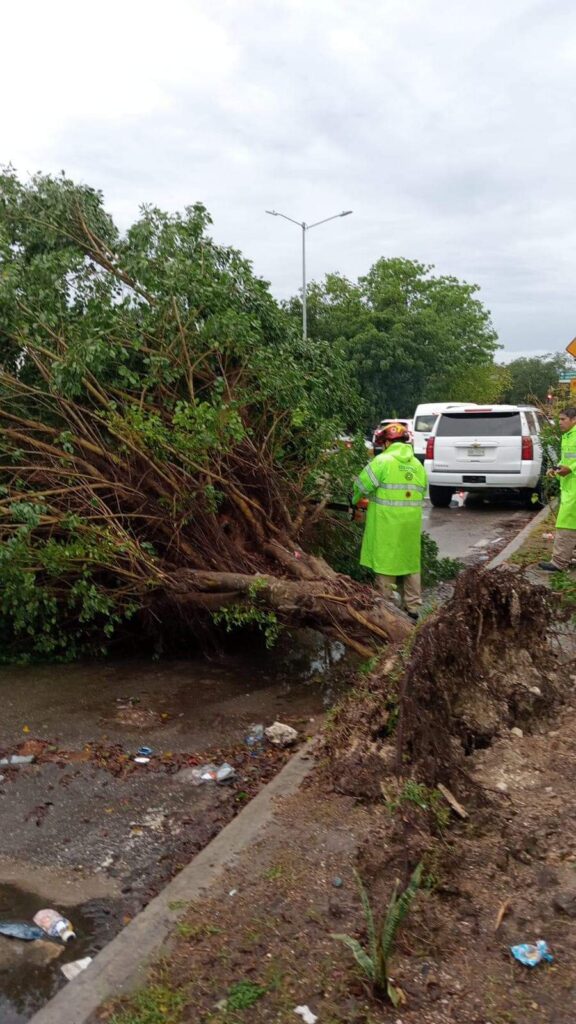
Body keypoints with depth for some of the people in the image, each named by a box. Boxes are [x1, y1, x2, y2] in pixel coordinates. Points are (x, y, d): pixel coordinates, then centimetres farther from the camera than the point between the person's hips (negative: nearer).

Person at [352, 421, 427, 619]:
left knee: (385, 564, 5)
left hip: (386, 525, -5)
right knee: (410, 563, 15)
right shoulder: (418, 466, 7)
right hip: (411, 525, 5)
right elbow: (421, 495, 9)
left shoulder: (382, 461, -10)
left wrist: (356, 501, 14)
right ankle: (413, 607, 22)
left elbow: (361, 486, -6)